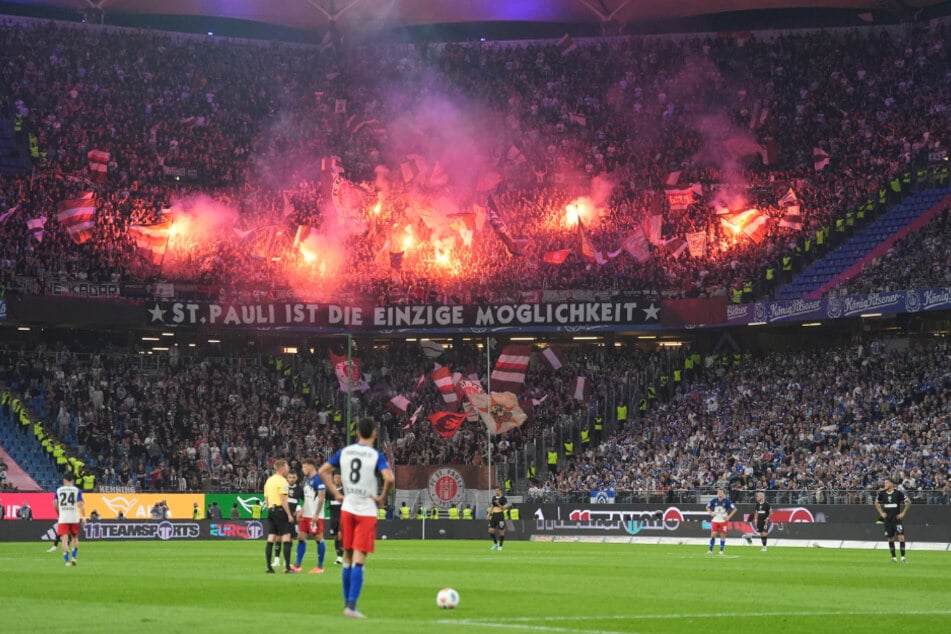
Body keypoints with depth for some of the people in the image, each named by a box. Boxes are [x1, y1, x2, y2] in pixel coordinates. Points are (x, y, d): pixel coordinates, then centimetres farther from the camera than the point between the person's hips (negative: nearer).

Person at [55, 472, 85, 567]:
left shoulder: (58, 490, 6)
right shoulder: (77, 490, 2)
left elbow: (56, 504, 12)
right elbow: (80, 504, -7)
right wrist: (84, 517, -7)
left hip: (63, 519, 0)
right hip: (74, 518, 0)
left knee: (65, 539, -2)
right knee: (75, 538, 17)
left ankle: (67, 560, -11)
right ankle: (74, 557, 9)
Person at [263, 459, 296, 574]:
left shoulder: (269, 480, 16)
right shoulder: (282, 481, -10)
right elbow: (283, 500, -17)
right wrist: (289, 514, -15)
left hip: (271, 510, 8)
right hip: (280, 510, -8)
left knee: (271, 539, 6)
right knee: (286, 538, -6)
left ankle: (269, 567, 5)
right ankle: (287, 567, -9)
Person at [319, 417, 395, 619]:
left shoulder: (344, 452, 6)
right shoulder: (376, 456, -8)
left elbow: (323, 471, 7)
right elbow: (389, 478, -23)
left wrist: (336, 493, 8)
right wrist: (382, 498, -8)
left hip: (347, 509, 4)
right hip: (367, 511, -4)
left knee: (348, 558, 15)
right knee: (359, 560, -5)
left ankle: (347, 603, 21)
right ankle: (352, 606, -12)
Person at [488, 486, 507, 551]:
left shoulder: (503, 499, -5)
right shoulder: (494, 497, 14)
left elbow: (503, 508, -9)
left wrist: (498, 504, -20)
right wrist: (489, 514, 16)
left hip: (500, 516, -6)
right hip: (494, 515, 6)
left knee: (501, 531, -2)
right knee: (491, 530, -1)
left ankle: (500, 546, 10)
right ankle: (495, 544, 15)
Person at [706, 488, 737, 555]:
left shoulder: (726, 501, -7)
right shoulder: (714, 501, 1)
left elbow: (734, 509, -4)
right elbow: (707, 507, 17)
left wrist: (728, 517, -10)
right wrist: (711, 513, 0)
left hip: (723, 521, -2)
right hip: (715, 521, 2)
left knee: (722, 535, 0)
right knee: (713, 535, -4)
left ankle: (721, 550, 11)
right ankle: (710, 550, 4)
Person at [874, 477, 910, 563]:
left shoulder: (898, 493, -8)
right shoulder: (882, 493, 1)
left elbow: (908, 502, 1)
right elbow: (876, 503, 18)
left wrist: (903, 513, -3)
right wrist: (881, 512, 7)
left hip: (897, 518, -3)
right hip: (887, 519, 3)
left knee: (901, 537, -12)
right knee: (890, 539, 7)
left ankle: (903, 557, -7)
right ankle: (893, 557, 16)